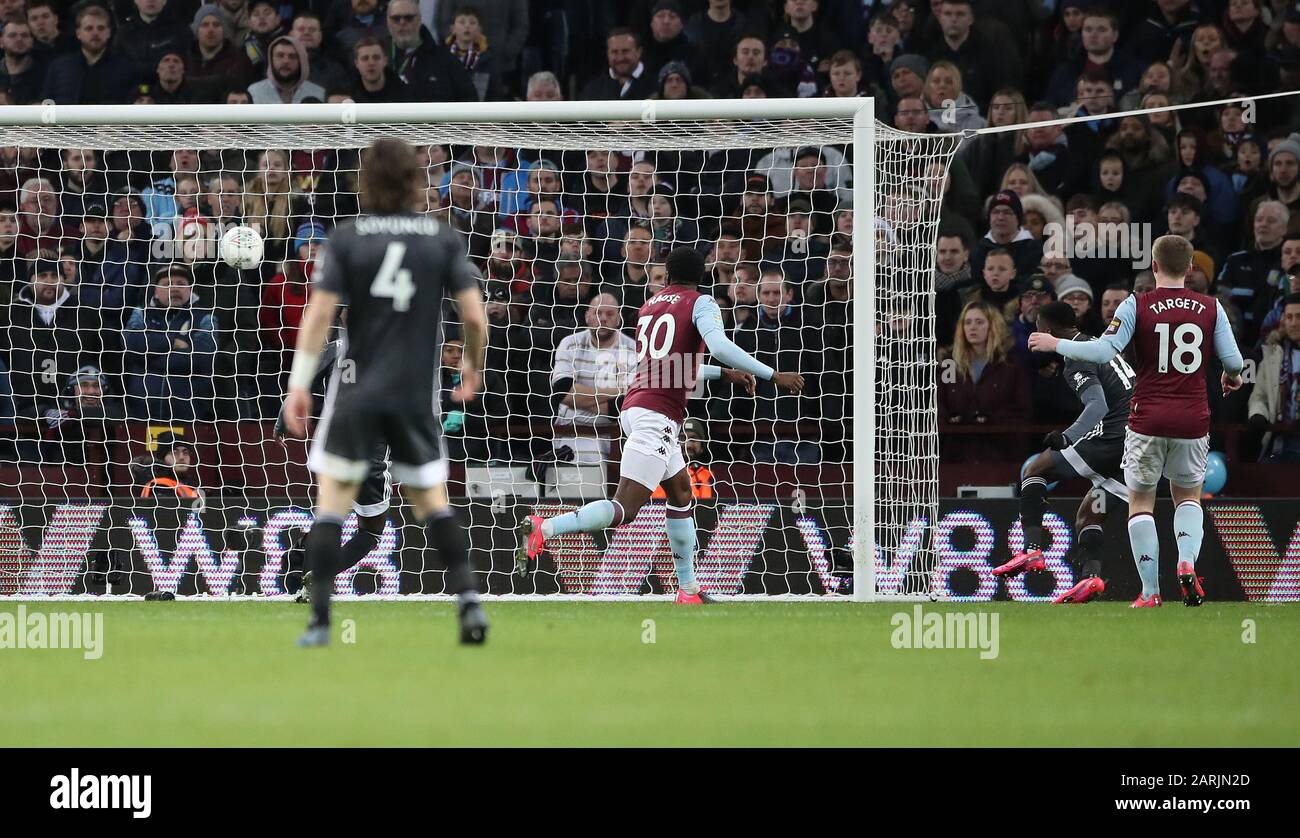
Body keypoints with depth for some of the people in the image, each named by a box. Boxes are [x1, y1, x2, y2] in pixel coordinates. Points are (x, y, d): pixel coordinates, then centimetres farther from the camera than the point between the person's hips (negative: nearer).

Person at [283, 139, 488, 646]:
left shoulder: (345, 240, 0)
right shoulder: (443, 240, 3)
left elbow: (318, 315, -8)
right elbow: (475, 318, -1)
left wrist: (299, 384, -5)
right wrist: (472, 366, 17)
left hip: (357, 392, -2)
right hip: (416, 394, 2)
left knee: (332, 496, 4)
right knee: (431, 499, 15)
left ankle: (320, 619, -3)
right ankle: (468, 599, 0)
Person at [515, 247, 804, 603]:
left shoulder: (649, 306, 22)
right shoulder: (700, 303, 0)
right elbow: (719, 346, -19)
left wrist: (723, 373, 41)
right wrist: (773, 376, -16)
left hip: (634, 407, 9)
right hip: (658, 416, -9)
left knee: (682, 494, 21)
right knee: (622, 510, -15)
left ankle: (688, 589, 22)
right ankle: (542, 529, -29)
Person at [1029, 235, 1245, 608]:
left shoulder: (1137, 305, -7)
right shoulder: (1210, 308, 1)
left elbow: (1103, 351, -13)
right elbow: (1233, 361, 0)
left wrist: (1055, 344, 0)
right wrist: (1232, 377, 24)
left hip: (1147, 422, -2)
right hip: (1193, 422, 2)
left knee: (1140, 503, 11)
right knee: (1188, 496, 21)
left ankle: (1150, 590, 5)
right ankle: (1187, 562, -5)